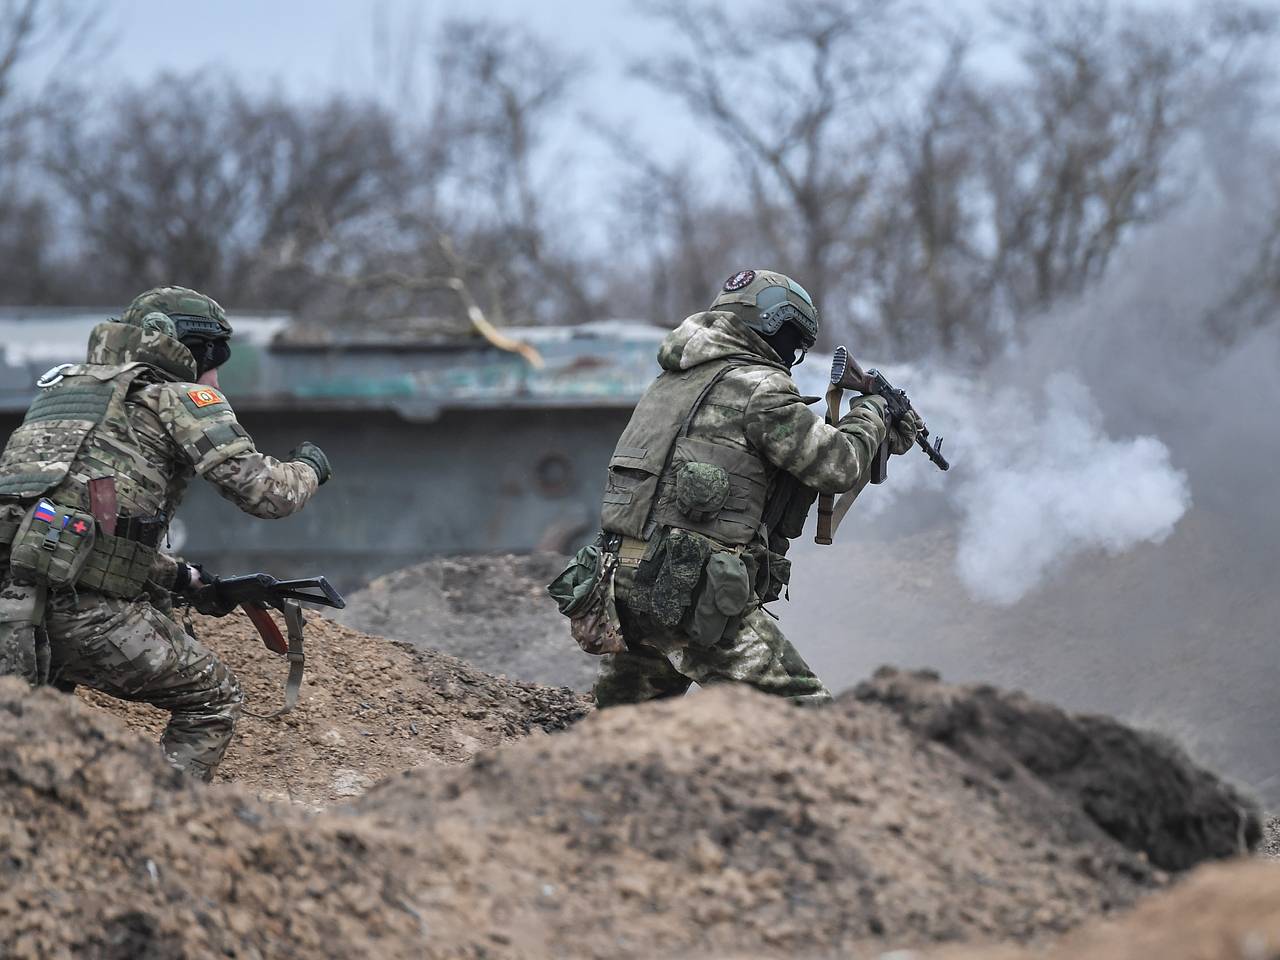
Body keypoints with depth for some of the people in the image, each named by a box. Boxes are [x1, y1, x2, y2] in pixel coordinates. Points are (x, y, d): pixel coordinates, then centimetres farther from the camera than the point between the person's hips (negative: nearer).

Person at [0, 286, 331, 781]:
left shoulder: (68, 388, 29)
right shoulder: (180, 398, 7)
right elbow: (265, 493, 0)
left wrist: (182, 578, 34)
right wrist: (307, 468, 22)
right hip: (87, 609, -7)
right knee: (213, 700, 13)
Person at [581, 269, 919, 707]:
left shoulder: (674, 379, 20)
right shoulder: (757, 387, -7)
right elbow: (837, 466, -5)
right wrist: (869, 416, 14)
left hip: (621, 579, 8)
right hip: (692, 590, -8)